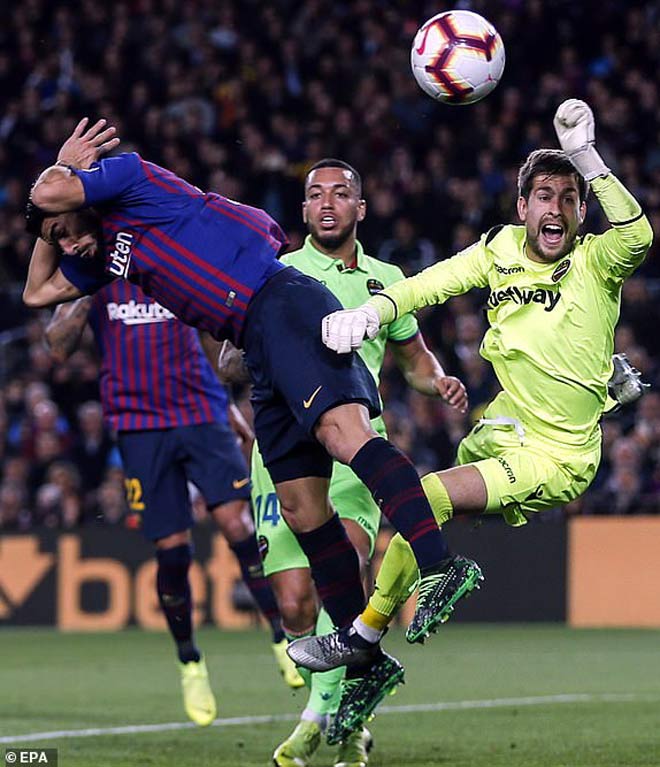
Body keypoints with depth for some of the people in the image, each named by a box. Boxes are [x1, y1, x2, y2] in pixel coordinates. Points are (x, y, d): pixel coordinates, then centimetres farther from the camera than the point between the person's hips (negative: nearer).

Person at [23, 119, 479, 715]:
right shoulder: (106, 253, 29)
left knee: (341, 429, -31)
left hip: (282, 304, -10)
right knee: (301, 507, 3)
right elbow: (39, 292, 42)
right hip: (261, 350, 10)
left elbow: (49, 193, -11)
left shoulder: (132, 177, 4)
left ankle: (439, 565, -49)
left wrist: (68, 169, 12)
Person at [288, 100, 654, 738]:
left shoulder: (595, 263, -10)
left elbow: (636, 235, -32)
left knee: (424, 497, -21)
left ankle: (364, 637, -5)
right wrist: (368, 313, -24)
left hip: (556, 461, -6)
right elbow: (427, 285, -5)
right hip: (499, 436, 6)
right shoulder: (503, 249, 2)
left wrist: (586, 157, -38)